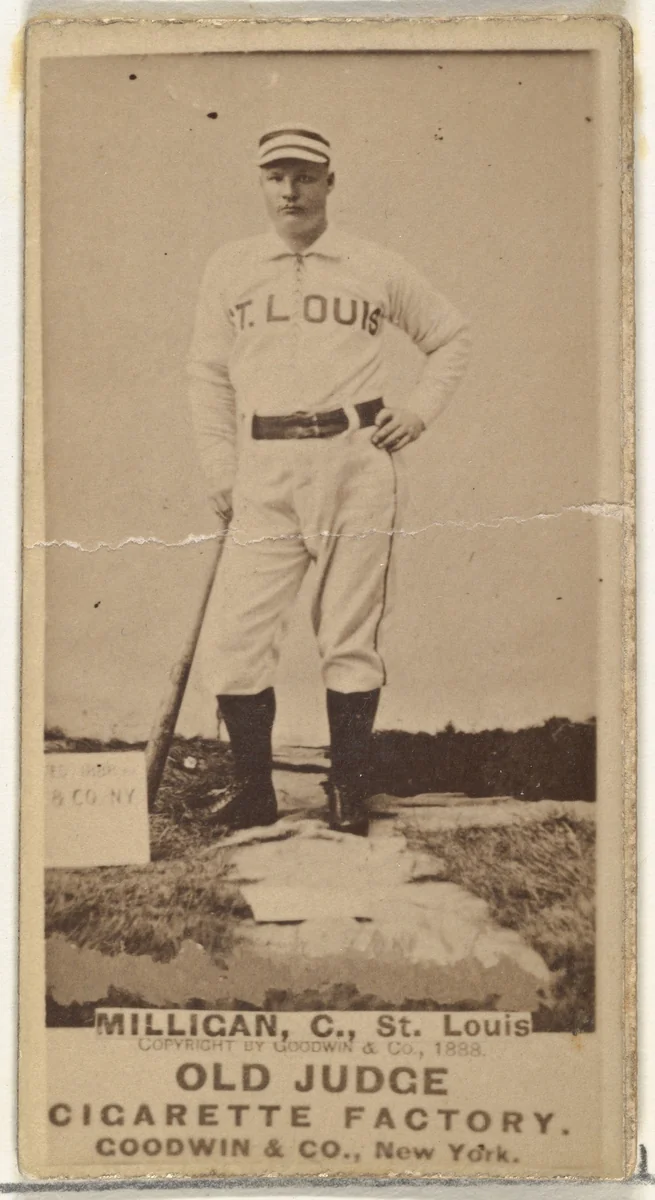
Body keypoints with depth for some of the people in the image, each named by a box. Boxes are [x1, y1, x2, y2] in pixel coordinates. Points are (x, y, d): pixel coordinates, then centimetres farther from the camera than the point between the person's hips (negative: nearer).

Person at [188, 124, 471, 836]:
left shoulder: (377, 269, 8)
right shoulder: (229, 269, 11)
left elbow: (451, 336, 21)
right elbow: (208, 375, 13)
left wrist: (421, 410, 7)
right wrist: (221, 473, 5)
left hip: (357, 465, -1)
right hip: (264, 475, 1)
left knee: (349, 639, 2)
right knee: (235, 638, -5)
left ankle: (349, 794, 13)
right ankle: (252, 796, 9)